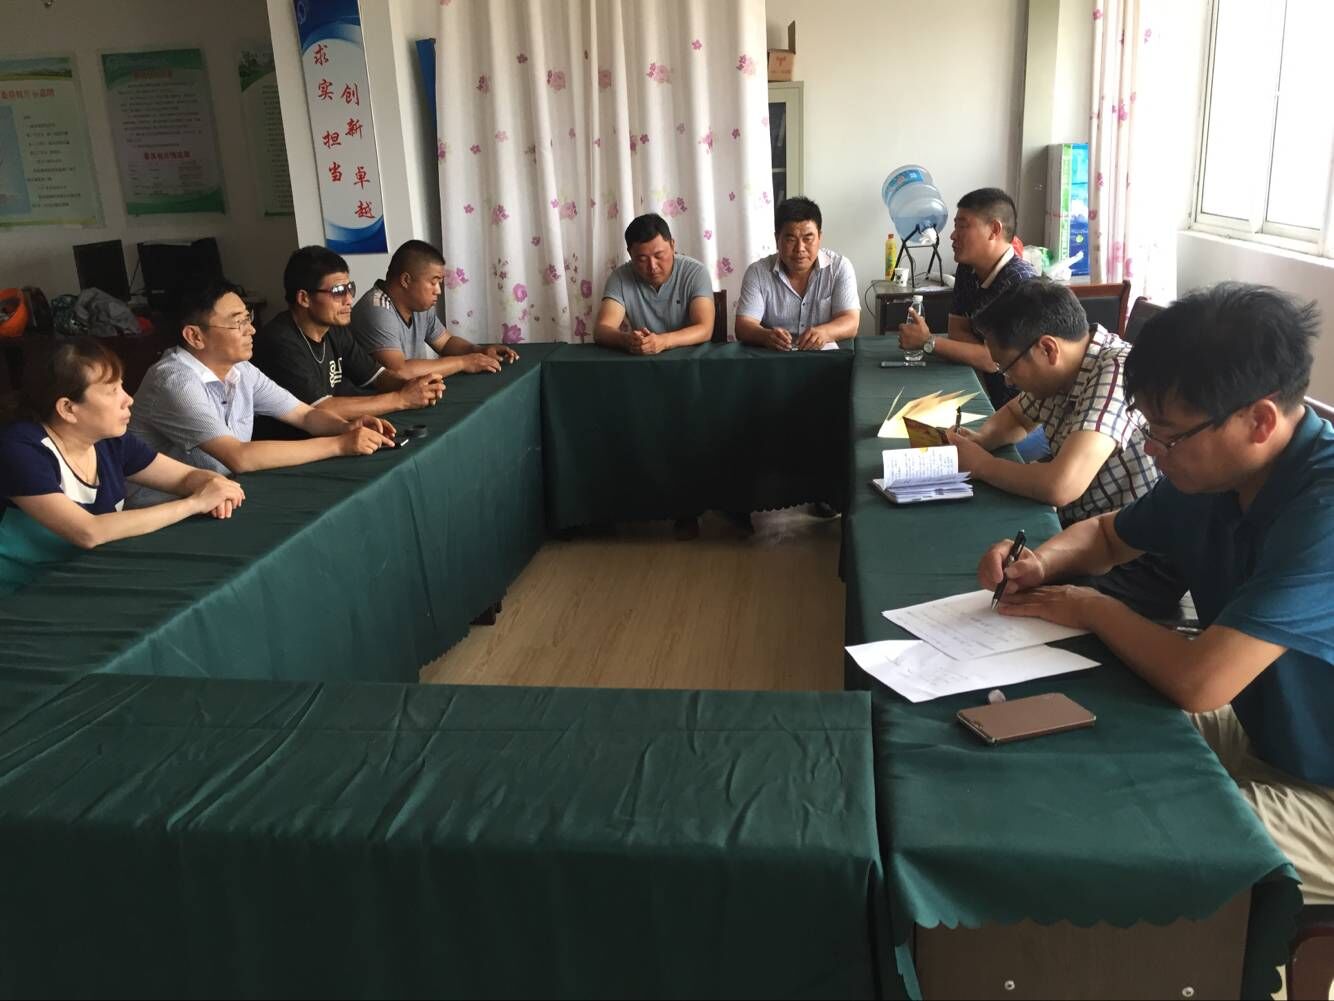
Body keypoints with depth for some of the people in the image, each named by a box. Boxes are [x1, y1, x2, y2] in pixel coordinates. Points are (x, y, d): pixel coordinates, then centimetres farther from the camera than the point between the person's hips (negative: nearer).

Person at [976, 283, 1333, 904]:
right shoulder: (1213, 476, -5)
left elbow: (1199, 681, -38)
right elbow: (1108, 535, 14)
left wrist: (1095, 610, -18)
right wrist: (1042, 563, -9)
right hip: (1263, 736, 8)